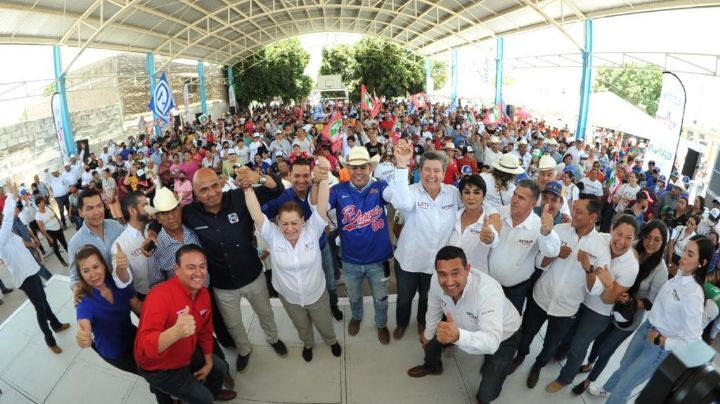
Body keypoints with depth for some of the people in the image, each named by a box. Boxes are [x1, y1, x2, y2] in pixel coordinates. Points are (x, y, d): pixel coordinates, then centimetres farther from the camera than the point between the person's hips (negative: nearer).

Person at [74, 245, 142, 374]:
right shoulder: (85, 301, -27)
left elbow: (138, 306, -9)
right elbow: (84, 327, -44)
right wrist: (84, 339, -66)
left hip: (132, 336, 3)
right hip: (115, 352, -3)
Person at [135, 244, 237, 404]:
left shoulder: (204, 293, -10)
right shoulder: (160, 296, -34)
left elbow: (205, 331, 4)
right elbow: (144, 347, -43)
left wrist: (208, 363, 9)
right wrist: (176, 332, -61)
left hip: (187, 354, 7)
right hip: (159, 368, -7)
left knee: (220, 367, 22)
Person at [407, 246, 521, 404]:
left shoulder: (489, 291, -43)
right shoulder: (436, 280, -27)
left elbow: (491, 342, -51)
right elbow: (434, 309, -5)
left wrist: (457, 336, -69)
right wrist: (428, 334, 10)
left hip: (502, 337, -4)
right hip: (465, 324, 5)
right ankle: (432, 366, 45)